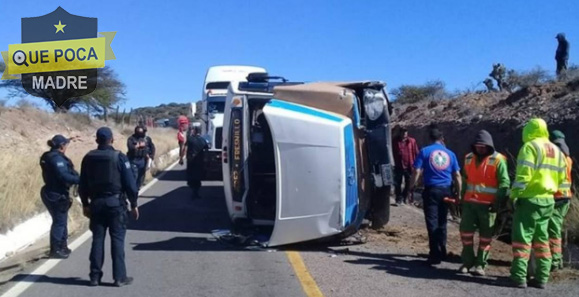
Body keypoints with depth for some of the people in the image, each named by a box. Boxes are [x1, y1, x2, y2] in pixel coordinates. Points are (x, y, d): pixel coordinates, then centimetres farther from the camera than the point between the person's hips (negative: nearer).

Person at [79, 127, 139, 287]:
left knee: (97, 239, 10)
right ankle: (120, 277, 3)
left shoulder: (88, 157, 3)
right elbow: (130, 182, -9)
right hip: (116, 202, -4)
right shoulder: (119, 157, -9)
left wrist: (85, 204, 19)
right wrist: (134, 204, 0)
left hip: (96, 202, 4)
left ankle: (95, 276, 14)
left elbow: (83, 184, 8)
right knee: (117, 239, 1)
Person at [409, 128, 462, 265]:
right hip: (446, 191, 4)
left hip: (431, 190, -4)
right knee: (442, 222, 15)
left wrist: (411, 188, -3)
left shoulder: (425, 151, -1)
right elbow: (457, 175, 8)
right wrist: (458, 193, 14)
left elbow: (417, 172, -9)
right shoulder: (450, 153, 9)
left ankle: (435, 255, -5)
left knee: (432, 223, -2)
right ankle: (442, 252, 24)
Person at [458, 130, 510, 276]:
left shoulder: (498, 160, -6)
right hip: (470, 202, 5)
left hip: (488, 204, -5)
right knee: (466, 231, 4)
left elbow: (504, 182, -9)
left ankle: (480, 264, 12)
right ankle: (467, 261, 16)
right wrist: (463, 198, 16)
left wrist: (498, 201, -16)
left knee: (485, 235, 3)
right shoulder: (469, 158, 11)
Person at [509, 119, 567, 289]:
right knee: (542, 238, 13)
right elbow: (561, 178, 17)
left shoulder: (530, 146, -8)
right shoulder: (556, 150, 16)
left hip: (529, 199, -7)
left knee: (522, 238, -4)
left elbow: (523, 174, -18)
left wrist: (513, 195, -13)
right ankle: (541, 278, 14)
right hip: (548, 201, 8)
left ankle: (519, 277, -5)